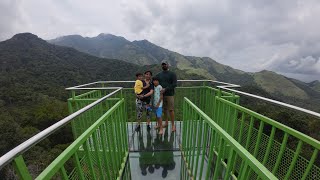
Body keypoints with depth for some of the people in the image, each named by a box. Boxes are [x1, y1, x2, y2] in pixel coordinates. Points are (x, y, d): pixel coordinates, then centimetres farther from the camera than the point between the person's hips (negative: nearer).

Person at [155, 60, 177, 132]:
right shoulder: (158, 75, 11)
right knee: (164, 109, 12)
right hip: (161, 95, 4)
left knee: (171, 110, -1)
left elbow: (174, 84, -11)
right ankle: (166, 123, 28)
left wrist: (165, 89, -20)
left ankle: (173, 125, 12)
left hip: (170, 95, -4)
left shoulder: (172, 74, -1)